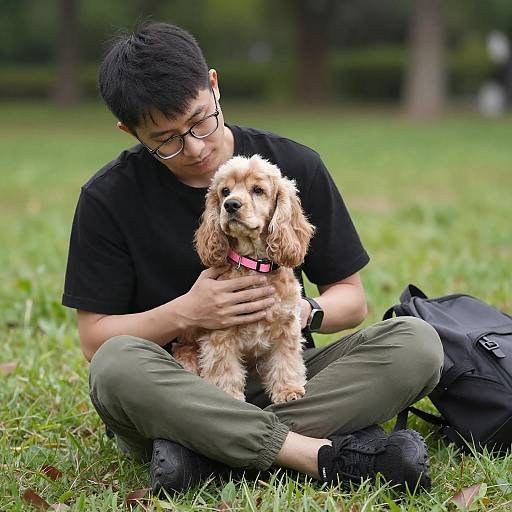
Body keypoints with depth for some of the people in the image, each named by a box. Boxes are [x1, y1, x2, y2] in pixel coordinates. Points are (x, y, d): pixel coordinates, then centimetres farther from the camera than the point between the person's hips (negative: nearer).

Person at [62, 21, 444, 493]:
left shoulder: (294, 166, 0)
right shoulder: (109, 198, -4)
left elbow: (351, 298, 6)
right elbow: (95, 339, -3)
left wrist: (304, 310, -16)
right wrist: (185, 312, -18)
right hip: (174, 395, -2)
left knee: (417, 343, -22)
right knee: (118, 367, -35)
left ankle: (204, 456, -30)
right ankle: (326, 454, -33)